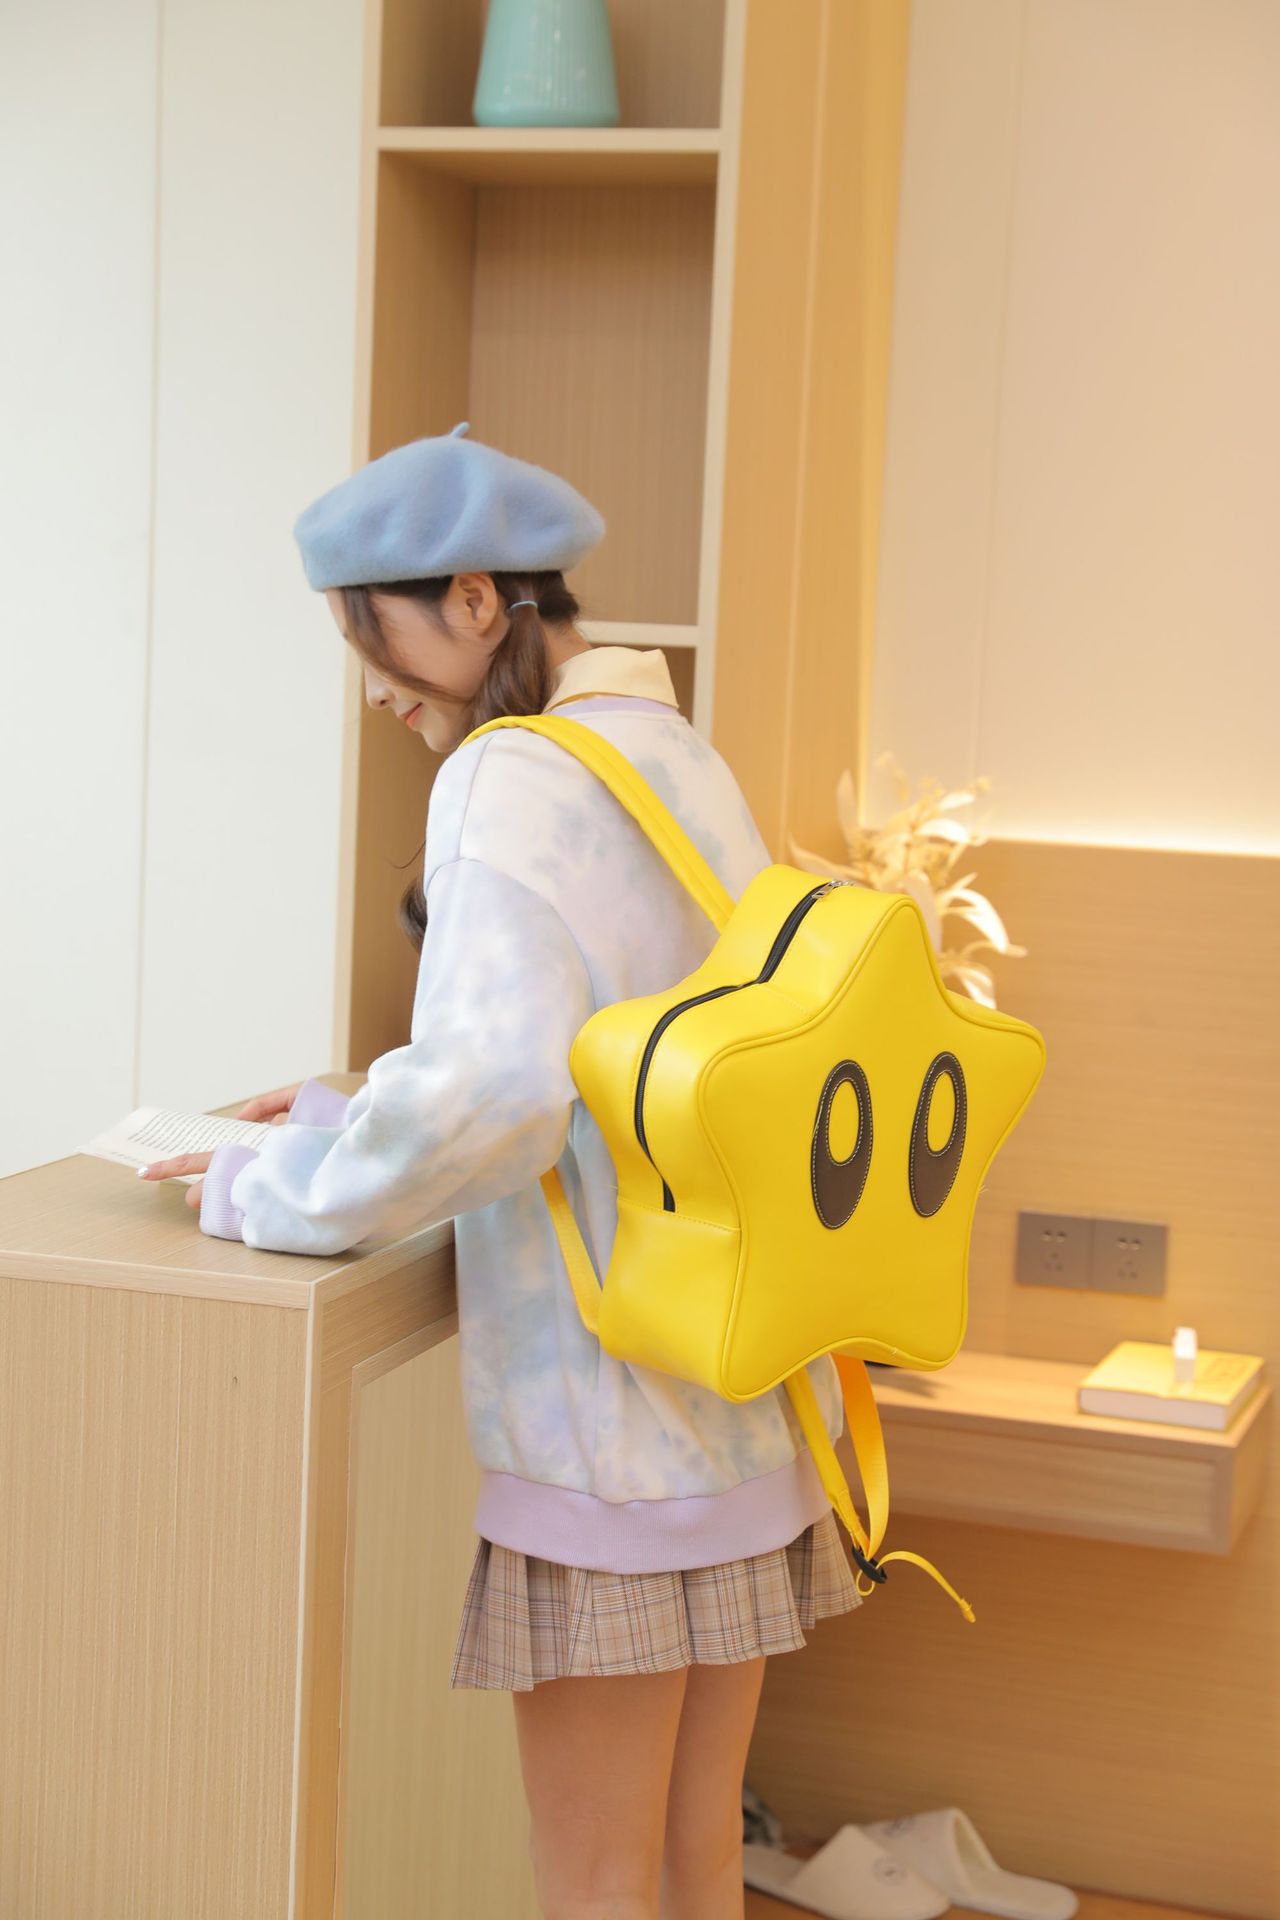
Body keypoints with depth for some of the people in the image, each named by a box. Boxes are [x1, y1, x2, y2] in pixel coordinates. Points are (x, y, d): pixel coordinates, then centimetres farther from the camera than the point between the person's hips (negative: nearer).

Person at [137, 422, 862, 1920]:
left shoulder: (511, 777, -14)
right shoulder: (683, 758, 12)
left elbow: (498, 1092, -26)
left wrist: (280, 1189, -11)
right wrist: (372, 1104, 20)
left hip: (610, 1423, -8)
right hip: (747, 1411, 8)